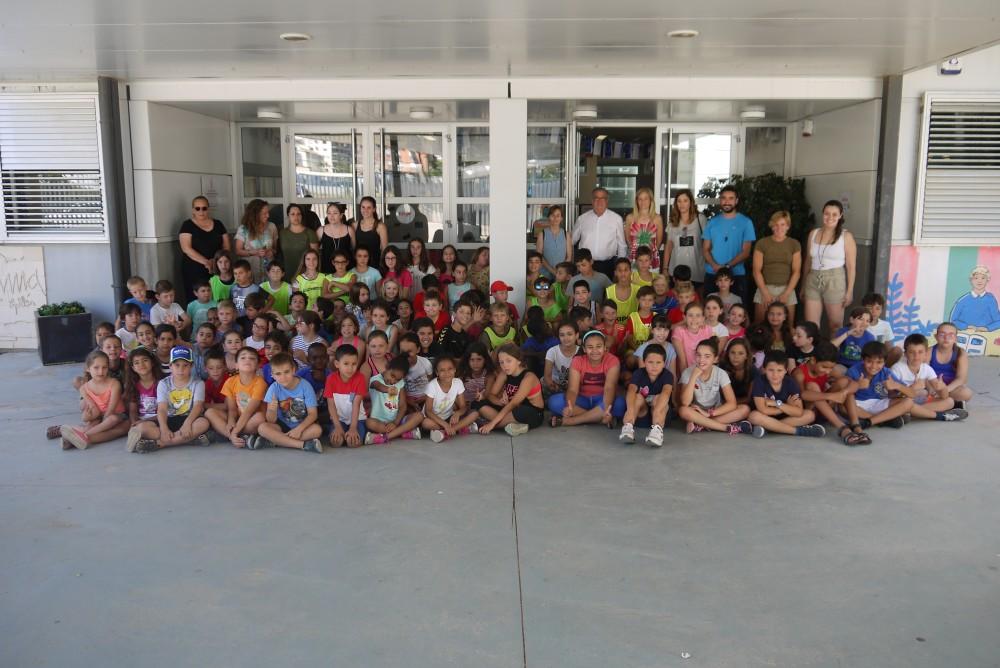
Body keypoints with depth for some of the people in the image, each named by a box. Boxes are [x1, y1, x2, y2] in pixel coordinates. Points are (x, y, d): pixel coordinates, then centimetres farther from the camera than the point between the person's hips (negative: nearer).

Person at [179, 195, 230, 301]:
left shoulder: (218, 224, 12)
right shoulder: (187, 225, 2)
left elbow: (226, 247, 10)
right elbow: (186, 249, -9)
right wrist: (206, 262, -18)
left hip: (216, 271, 2)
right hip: (193, 272, -2)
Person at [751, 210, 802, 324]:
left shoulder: (794, 244, 6)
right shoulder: (762, 243, 2)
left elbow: (796, 271, 2)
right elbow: (757, 270, -1)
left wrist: (786, 294, -8)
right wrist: (765, 293, -10)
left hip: (787, 289, 1)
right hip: (765, 288, -1)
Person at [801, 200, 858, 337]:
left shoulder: (846, 236, -3)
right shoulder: (813, 234, 8)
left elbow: (851, 266, -3)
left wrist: (850, 291, -7)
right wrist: (803, 286, 13)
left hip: (835, 281, -3)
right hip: (813, 281, 3)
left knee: (835, 325, 6)